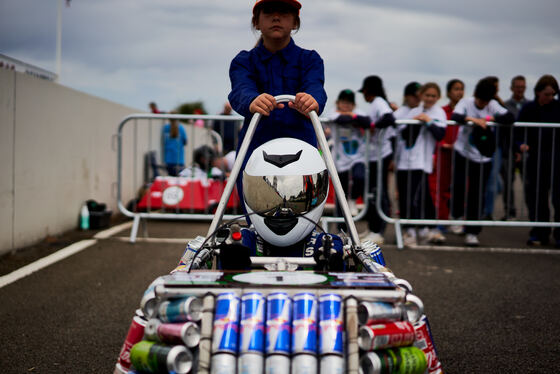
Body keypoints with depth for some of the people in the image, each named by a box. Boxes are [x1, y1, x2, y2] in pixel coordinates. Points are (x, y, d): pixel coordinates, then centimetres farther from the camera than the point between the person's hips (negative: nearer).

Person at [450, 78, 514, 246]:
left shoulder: (493, 106, 1)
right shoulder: (466, 102, -5)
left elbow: (510, 118, -10)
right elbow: (455, 116, -22)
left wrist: (491, 118, -19)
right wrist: (473, 119, -35)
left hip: (483, 158, 2)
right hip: (463, 154, -1)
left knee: (477, 196, 2)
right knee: (459, 188, -7)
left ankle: (472, 232, 10)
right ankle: (456, 215, 23)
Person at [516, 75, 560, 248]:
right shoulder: (528, 109, 5)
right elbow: (519, 131, 6)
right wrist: (521, 144, -12)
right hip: (535, 160, 2)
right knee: (536, 198, 6)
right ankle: (539, 234, 18)